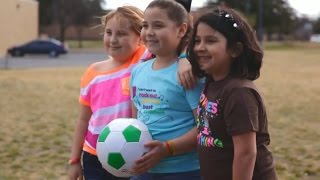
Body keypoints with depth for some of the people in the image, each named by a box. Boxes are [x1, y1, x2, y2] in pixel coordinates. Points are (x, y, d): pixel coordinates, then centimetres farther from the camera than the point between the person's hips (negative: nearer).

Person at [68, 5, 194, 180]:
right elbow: (84, 119, 10)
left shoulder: (145, 60, -10)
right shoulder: (93, 73, 2)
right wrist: (74, 160, 11)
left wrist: (183, 60, -44)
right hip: (95, 159, 3)